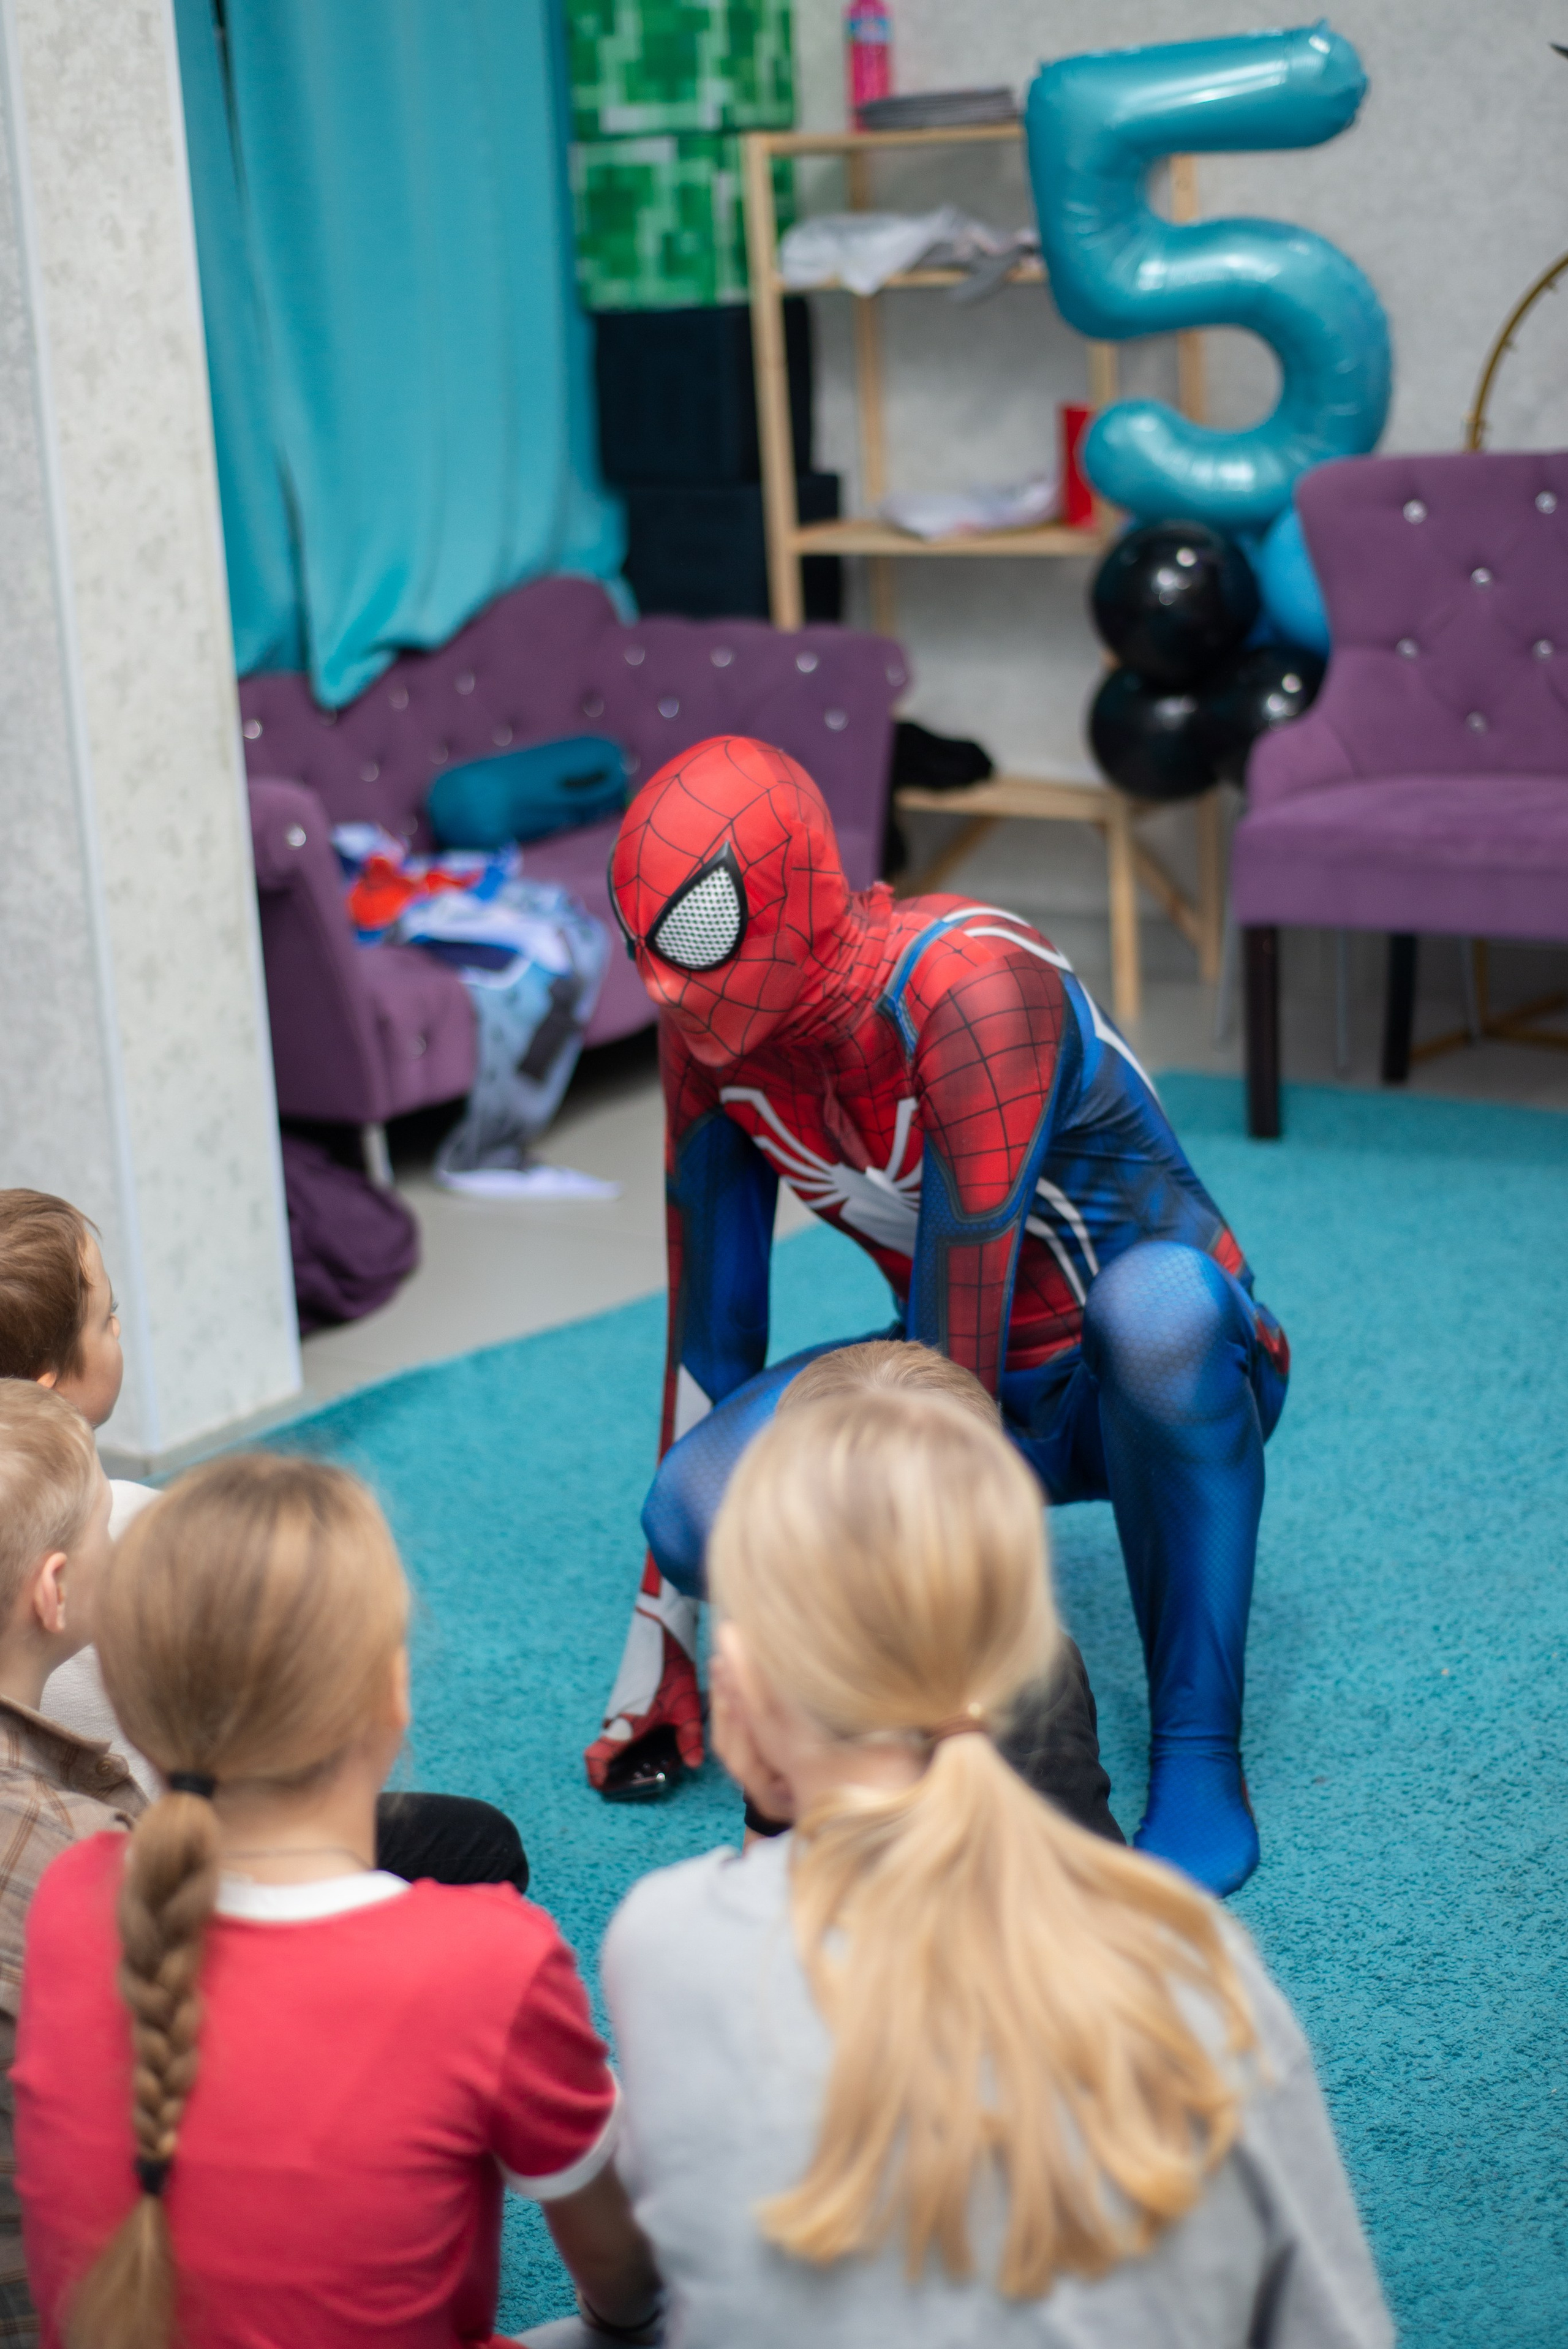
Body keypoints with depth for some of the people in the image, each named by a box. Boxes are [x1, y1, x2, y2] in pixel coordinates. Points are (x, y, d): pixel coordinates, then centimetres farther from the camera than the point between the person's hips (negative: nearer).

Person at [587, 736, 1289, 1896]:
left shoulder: (970, 988, -32)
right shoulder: (709, 1025, -10)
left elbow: (956, 1342, -33)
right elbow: (711, 1326, -4)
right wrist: (661, 1660, -2)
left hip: (1154, 1390, -5)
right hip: (996, 1398, 5)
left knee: (1152, 1306, -43)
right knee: (702, 1511, -25)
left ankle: (1198, 1758, -27)